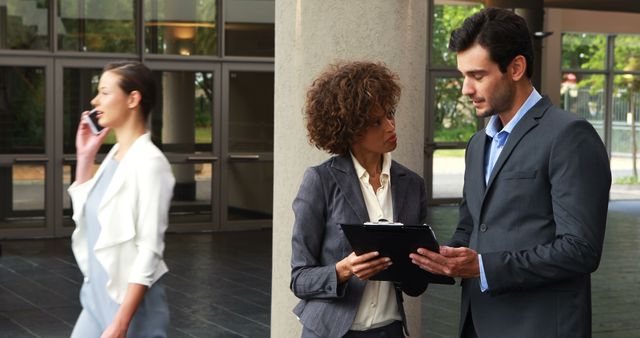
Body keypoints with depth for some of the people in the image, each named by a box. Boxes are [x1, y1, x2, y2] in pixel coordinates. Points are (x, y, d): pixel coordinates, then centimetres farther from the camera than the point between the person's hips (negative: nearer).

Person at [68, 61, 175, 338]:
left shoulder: (148, 162, -17)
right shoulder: (115, 155, 8)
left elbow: (149, 251, -21)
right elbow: (84, 210, 25)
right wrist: (84, 157, 12)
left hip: (131, 305, -8)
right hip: (98, 300, 8)